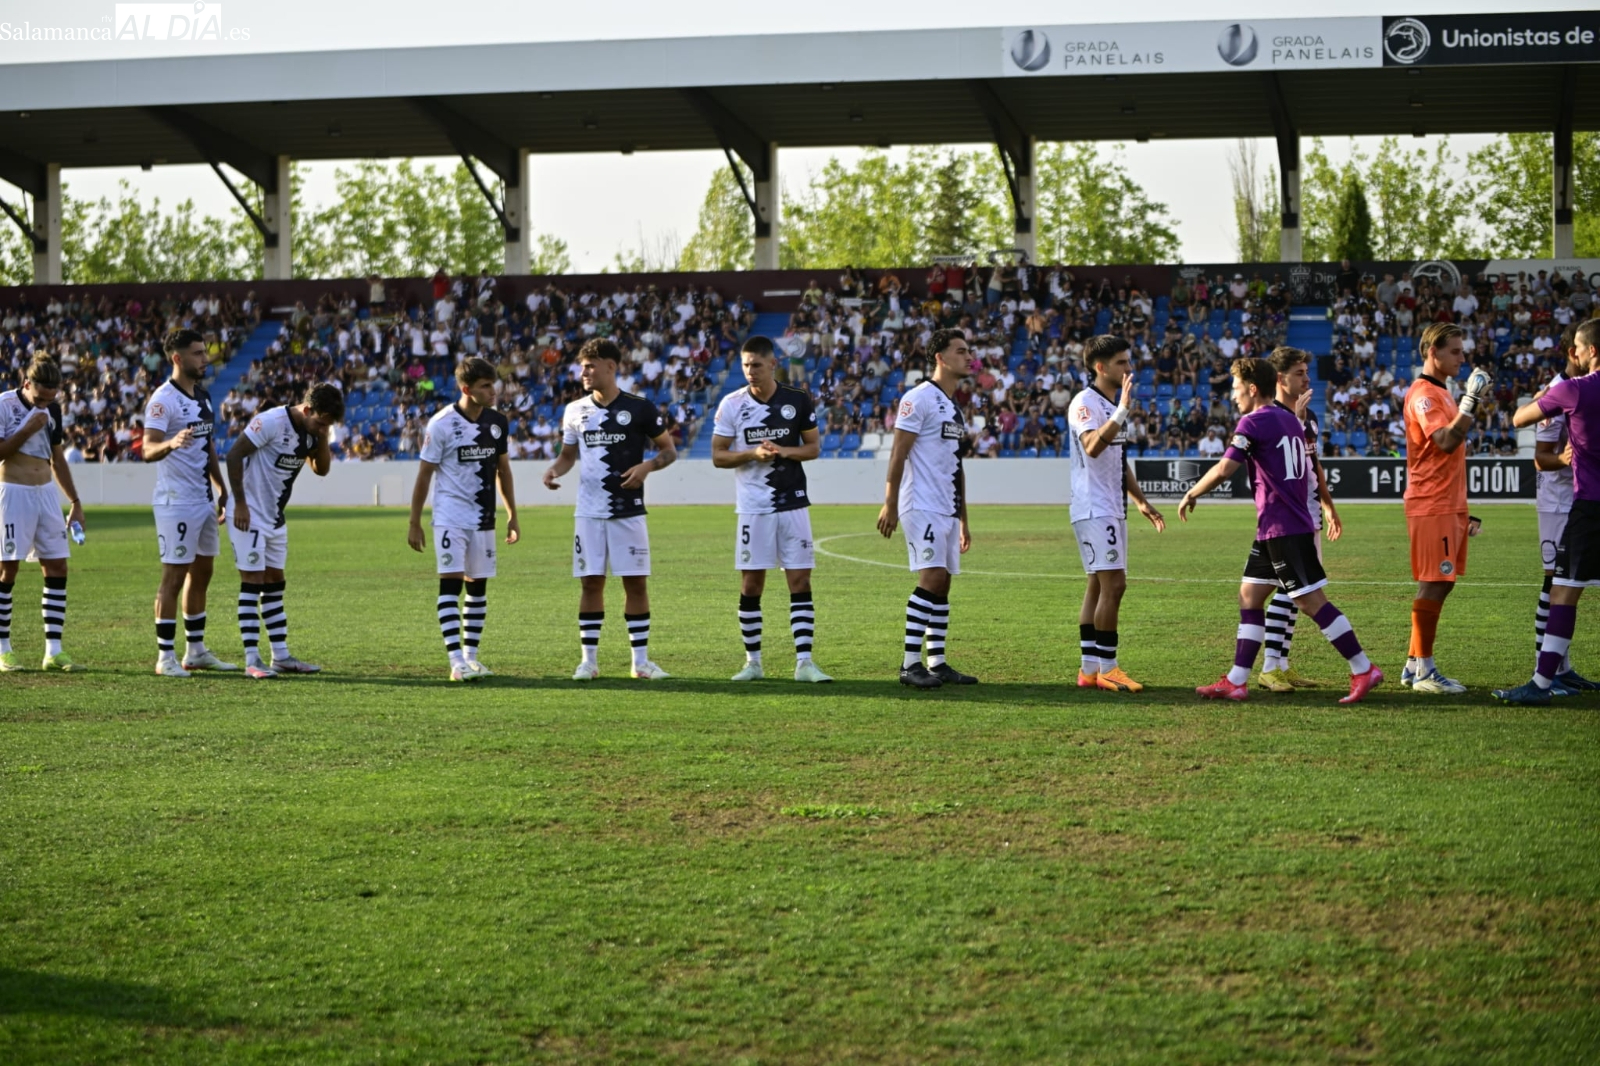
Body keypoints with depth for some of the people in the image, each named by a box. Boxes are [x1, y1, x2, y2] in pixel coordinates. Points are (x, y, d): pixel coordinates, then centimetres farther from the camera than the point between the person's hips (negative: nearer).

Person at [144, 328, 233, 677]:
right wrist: (171, 443, -45)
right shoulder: (164, 399, -14)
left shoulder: (203, 396, 13)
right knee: (174, 576, -6)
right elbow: (148, 449, -24)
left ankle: (197, 651, 20)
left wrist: (222, 490, 21)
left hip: (204, 500, 9)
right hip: (176, 501, -9)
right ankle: (166, 656, -1)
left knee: (201, 573, 13)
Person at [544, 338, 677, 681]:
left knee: (636, 582, 0)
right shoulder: (575, 410, 7)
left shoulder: (639, 408, -2)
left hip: (628, 510, -2)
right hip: (589, 511, 2)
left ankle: (641, 661, 7)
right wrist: (555, 470, -4)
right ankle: (589, 659, 8)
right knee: (591, 582, 2)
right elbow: (568, 455, 18)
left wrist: (647, 466, -16)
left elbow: (669, 450, 4)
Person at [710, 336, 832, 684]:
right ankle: (753, 662, 14)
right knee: (751, 585, 2)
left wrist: (784, 451, -12)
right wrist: (753, 454, -16)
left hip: (793, 504, 1)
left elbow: (814, 447, 7)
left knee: (800, 581, -3)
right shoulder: (732, 404, -1)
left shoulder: (798, 400, 2)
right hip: (753, 508, -1)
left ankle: (804, 662, -3)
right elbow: (718, 456, 1)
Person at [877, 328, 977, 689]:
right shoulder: (920, 398, -8)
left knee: (942, 585, 8)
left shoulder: (955, 408, 20)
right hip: (922, 506, -9)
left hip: (947, 510, 9)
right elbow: (898, 453, -12)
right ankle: (910, 664, -14)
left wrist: (963, 519, 23)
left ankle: (937, 662, 12)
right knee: (932, 579, -15)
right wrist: (889, 504, -18)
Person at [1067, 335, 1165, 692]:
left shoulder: (1113, 405, 18)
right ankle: (1106, 668, -10)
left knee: (1099, 585, 9)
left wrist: (1141, 502, 23)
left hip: (1113, 510, 10)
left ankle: (1089, 669, 11)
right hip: (1094, 509, -10)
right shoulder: (1085, 403, -12)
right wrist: (1122, 411, -38)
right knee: (1113, 583, -13)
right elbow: (1092, 447, -30)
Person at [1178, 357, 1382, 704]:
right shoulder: (1291, 420, 15)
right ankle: (1236, 682, 9)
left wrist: (1191, 495, -8)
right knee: (1249, 596, 10)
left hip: (1282, 529, -10)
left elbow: (1223, 470, -20)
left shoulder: (1253, 423, -12)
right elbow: (1308, 475, 22)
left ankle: (1364, 670, -5)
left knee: (1312, 601, -7)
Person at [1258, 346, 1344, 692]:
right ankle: (1269, 667, -10)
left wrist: (1329, 506, 24)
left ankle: (1282, 665, 14)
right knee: (1287, 587, -12)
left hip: (1309, 514, 9)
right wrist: (1296, 418, -26)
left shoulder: (1310, 416, 16)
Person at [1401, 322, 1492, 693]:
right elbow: (1446, 441, -25)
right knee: (1434, 585, -9)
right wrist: (1473, 400, -23)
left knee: (1440, 584, 10)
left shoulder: (1441, 393, 20)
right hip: (1430, 506, -10)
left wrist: (1463, 511, 24)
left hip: (1448, 506, 10)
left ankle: (1414, 665, 15)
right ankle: (1424, 670, -5)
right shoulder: (1423, 394, -12)